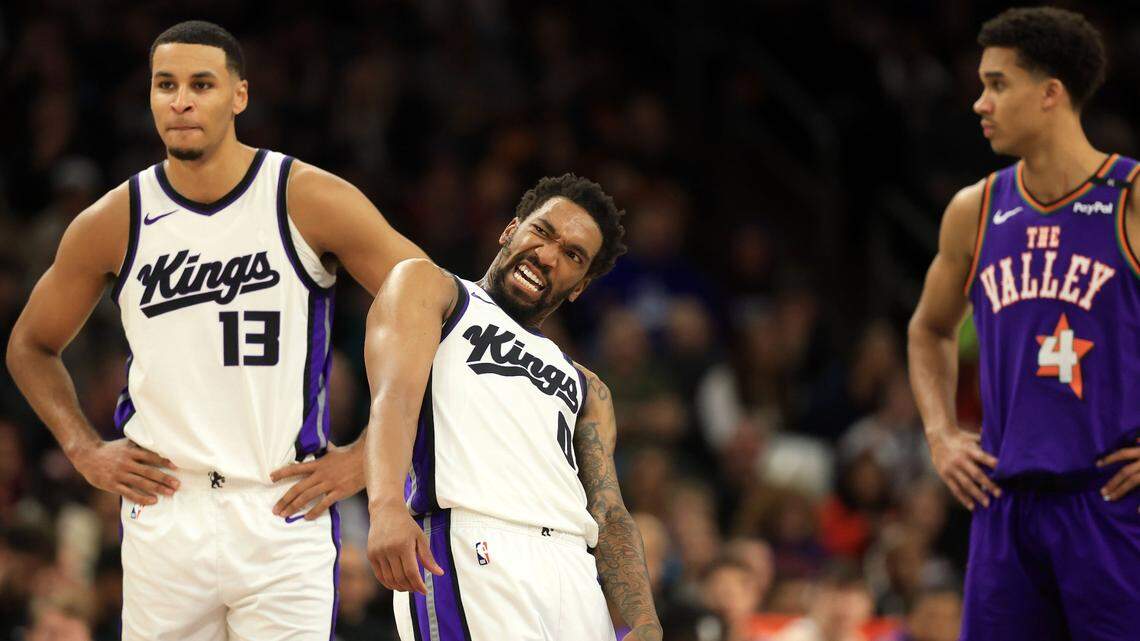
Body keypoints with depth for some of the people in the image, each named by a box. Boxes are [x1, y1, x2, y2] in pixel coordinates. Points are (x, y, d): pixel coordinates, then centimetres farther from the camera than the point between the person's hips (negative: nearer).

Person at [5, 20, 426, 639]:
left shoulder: (309, 202, -5)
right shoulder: (114, 222, 2)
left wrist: (369, 454, -3)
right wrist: (84, 450, 6)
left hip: (284, 513, -2)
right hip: (162, 513, 2)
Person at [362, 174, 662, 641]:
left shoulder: (585, 389, 33)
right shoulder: (430, 288, 18)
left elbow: (609, 514, 20)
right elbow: (395, 396, -2)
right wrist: (386, 506, -23)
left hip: (575, 575, 6)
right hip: (469, 553, -6)